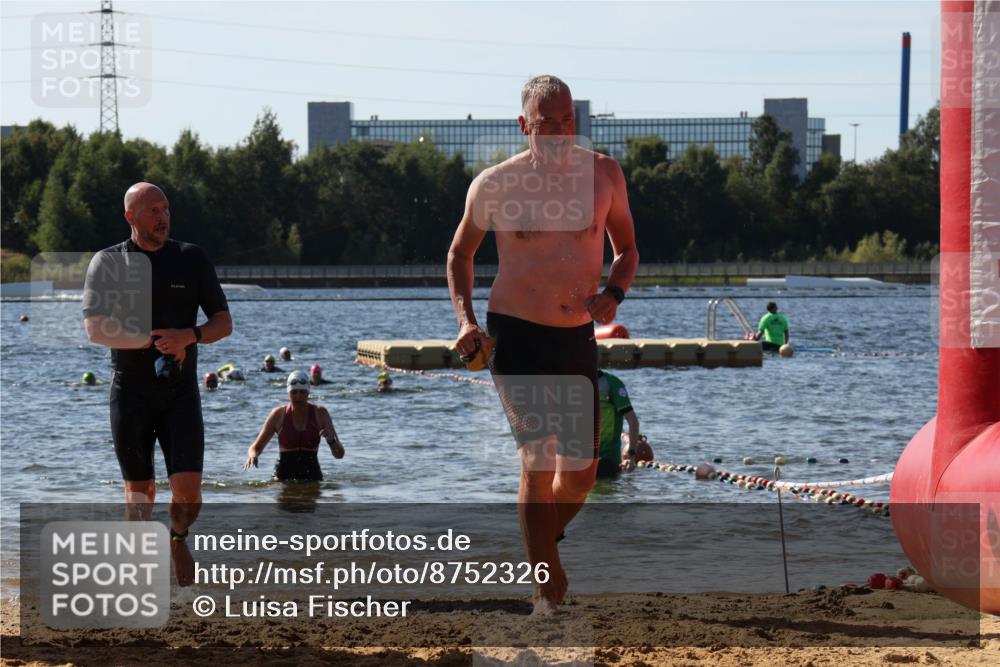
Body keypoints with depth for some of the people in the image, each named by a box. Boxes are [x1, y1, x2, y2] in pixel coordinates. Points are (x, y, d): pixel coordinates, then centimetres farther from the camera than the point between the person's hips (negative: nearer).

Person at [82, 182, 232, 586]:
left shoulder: (191, 259, 5)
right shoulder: (108, 262, 1)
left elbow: (224, 323, 4)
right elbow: (95, 327, -9)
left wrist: (189, 336, -17)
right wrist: (155, 341, -15)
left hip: (181, 391, 0)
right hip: (131, 391, 0)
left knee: (188, 488, -10)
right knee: (139, 488, 3)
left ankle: (178, 539, 18)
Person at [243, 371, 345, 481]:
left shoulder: (319, 413, 0)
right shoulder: (278, 415, 1)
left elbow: (339, 454, 0)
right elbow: (256, 447, 9)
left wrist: (331, 440, -22)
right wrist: (252, 456, -15)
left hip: (312, 477, 0)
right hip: (283, 477, 0)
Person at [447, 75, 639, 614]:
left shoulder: (603, 174, 1)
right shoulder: (494, 185, -5)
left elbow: (627, 250, 13)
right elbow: (460, 253, 10)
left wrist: (613, 294, -8)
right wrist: (465, 320, -3)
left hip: (577, 336, 3)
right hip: (514, 333, -3)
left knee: (582, 469, 6)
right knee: (539, 459, -15)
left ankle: (540, 548, 35)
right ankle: (548, 589, -11)